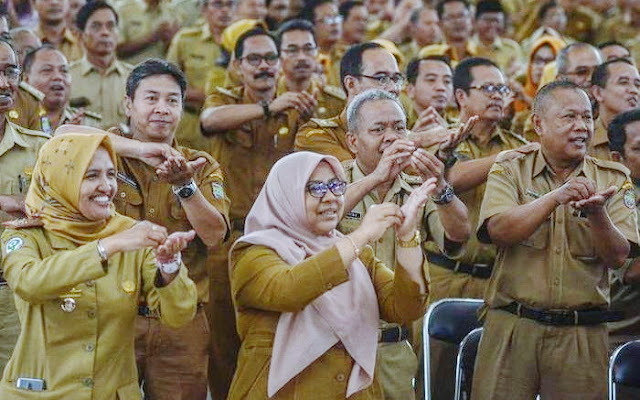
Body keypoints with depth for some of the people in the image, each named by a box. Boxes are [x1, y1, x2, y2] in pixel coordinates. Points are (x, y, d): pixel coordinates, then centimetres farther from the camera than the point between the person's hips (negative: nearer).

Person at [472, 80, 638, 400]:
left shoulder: (612, 178, 7)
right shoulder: (510, 169, 5)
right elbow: (498, 230, -13)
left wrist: (597, 213, -22)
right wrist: (556, 197, -23)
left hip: (582, 336, 1)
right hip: (512, 326, -1)